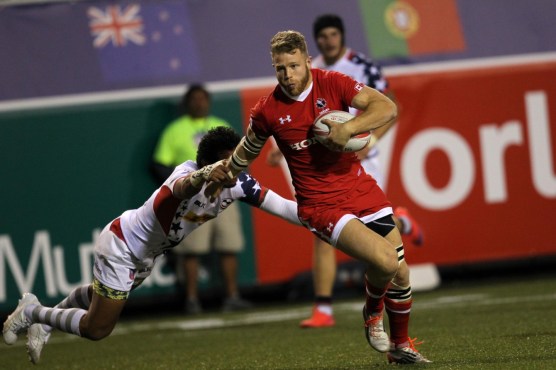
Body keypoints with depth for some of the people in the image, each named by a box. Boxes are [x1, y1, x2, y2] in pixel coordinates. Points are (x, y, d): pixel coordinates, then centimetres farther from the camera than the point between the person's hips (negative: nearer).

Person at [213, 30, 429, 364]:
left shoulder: (332, 83, -7)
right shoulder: (267, 111, -6)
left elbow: (387, 108, -16)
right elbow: (246, 152, 14)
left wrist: (349, 128, -30)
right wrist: (221, 179, 26)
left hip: (361, 190, 3)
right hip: (320, 205, -3)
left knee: (400, 273, 8)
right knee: (384, 260, -24)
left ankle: (400, 345, 32)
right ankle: (373, 311, 9)